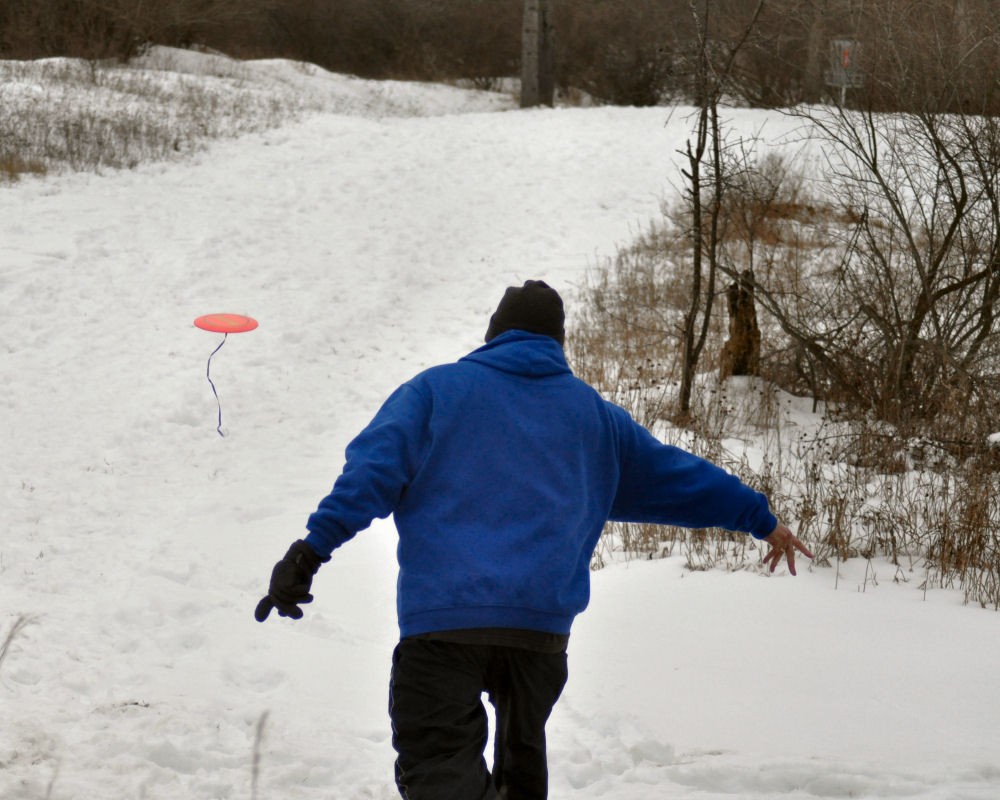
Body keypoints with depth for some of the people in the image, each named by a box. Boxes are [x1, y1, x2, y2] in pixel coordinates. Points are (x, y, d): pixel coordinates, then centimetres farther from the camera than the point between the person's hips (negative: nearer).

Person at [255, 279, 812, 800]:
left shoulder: (436, 389, 12)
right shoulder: (591, 413, 21)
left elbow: (373, 469, -2)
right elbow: (673, 476, 28)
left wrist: (313, 550, -8)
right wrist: (762, 519, 40)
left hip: (443, 618, -3)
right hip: (544, 624, 4)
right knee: (522, 754, 23)